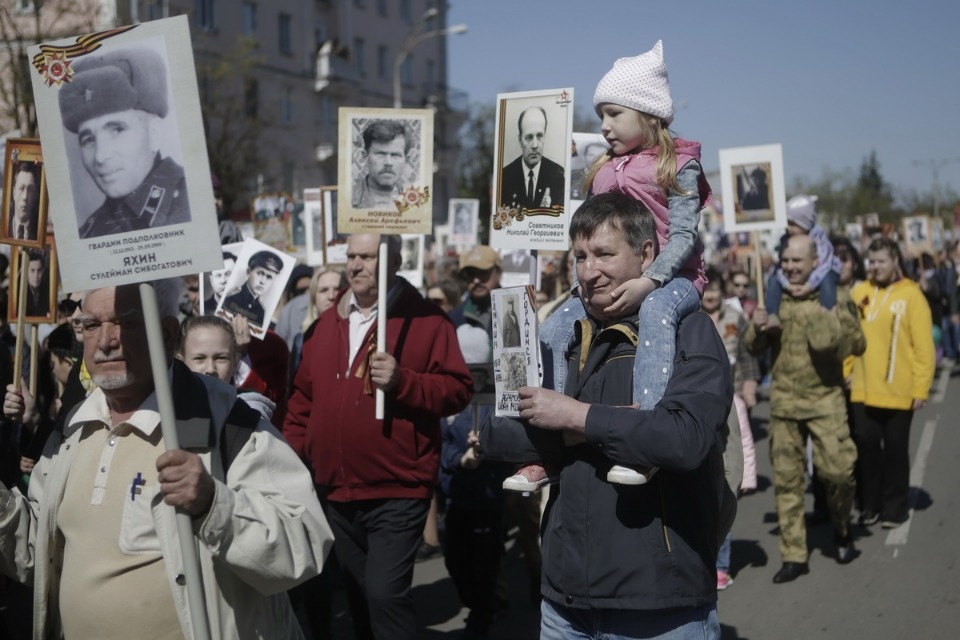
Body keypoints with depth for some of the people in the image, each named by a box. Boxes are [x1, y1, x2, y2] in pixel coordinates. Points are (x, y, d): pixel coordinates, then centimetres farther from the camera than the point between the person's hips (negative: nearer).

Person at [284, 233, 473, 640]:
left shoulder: (426, 320, -6)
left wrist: (402, 381, -23)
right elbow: (302, 400, 16)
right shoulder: (325, 324, 10)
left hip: (396, 492, -6)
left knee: (385, 593, -14)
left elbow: (458, 390, -9)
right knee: (358, 595, 17)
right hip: (336, 492, 6)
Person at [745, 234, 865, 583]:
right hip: (784, 400, 3)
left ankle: (842, 529, 22)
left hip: (825, 399, -3)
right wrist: (757, 328, -11)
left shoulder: (834, 296, -3)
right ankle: (793, 556, 13)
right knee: (786, 479, 4)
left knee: (838, 470, -8)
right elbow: (755, 348, 10)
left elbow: (857, 345, -6)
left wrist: (841, 316, -22)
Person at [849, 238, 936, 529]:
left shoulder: (910, 295, -6)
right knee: (866, 445, 7)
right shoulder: (860, 292, 5)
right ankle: (870, 504, 21)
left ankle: (895, 507, 20)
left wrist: (921, 388, -11)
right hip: (864, 388, 3)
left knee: (895, 449, 8)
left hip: (898, 390, -3)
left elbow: (923, 346, -8)